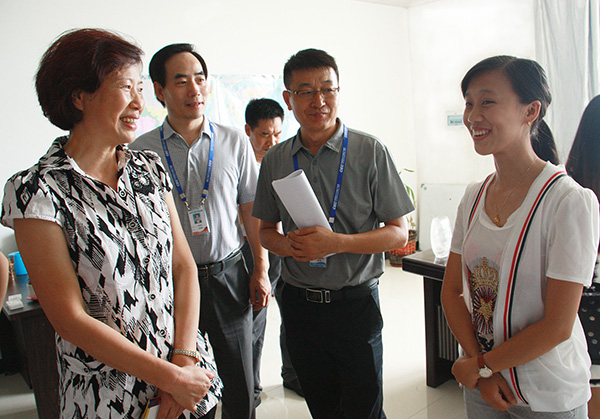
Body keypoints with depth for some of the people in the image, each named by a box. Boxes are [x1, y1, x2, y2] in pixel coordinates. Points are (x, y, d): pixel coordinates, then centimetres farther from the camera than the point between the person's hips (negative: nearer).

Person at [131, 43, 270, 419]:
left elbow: (252, 210, 6)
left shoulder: (235, 142, 2)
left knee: (241, 387, 11)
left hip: (228, 276, 1)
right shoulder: (141, 151, -1)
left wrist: (261, 270, 3)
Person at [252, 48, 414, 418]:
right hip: (299, 302, 3)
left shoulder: (370, 152, -7)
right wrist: (288, 245, -12)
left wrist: (337, 243, -21)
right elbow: (266, 231, 12)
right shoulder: (275, 160, 3)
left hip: (355, 303, -3)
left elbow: (399, 233, -6)